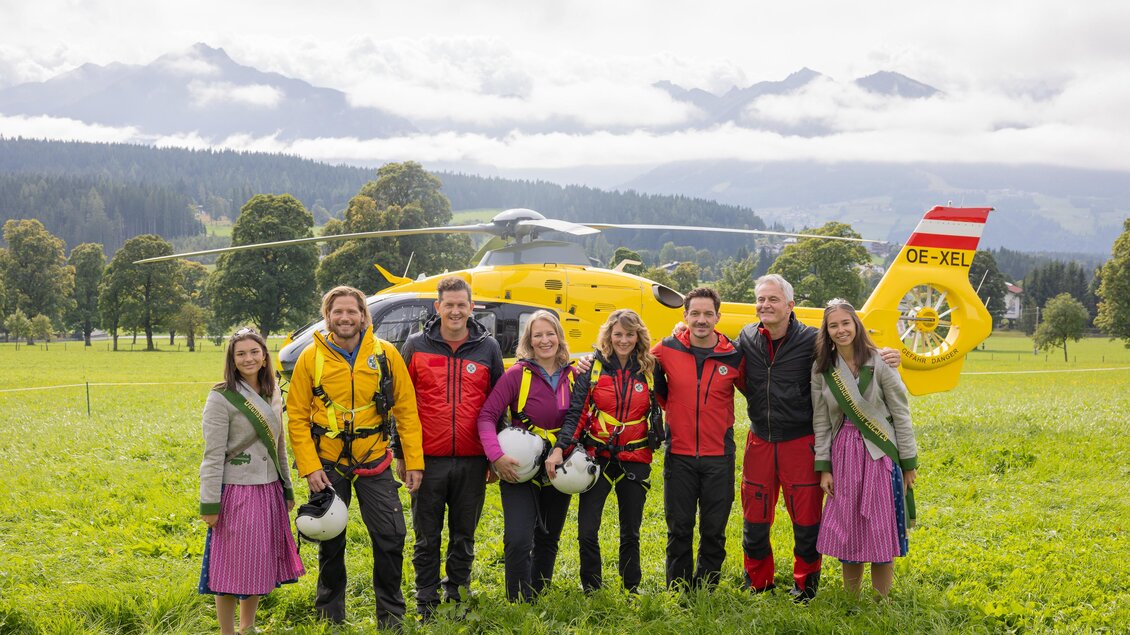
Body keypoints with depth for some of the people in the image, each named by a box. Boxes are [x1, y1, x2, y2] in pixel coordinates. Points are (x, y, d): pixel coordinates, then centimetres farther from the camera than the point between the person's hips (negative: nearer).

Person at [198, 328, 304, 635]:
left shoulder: (273, 395, 9)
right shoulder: (222, 398, -10)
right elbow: (213, 455, -13)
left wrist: (287, 489, 18)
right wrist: (209, 503, -16)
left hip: (269, 491, 7)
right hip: (237, 492, -6)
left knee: (259, 564, 13)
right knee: (231, 567, -1)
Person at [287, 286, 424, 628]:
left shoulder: (385, 354, -3)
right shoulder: (311, 357, -4)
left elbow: (406, 410, 0)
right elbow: (297, 417, -1)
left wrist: (413, 461, -3)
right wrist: (309, 467, -8)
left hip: (374, 463, 0)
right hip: (328, 465, 0)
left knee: (391, 536, -2)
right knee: (330, 542, 10)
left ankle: (391, 613, 16)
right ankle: (330, 613, 27)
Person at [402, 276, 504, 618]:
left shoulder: (488, 348, 5)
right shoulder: (416, 345, 2)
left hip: (472, 461, 1)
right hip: (427, 458, -1)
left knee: (464, 535, 10)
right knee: (427, 536, 5)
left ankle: (457, 595, 24)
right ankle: (426, 601, 15)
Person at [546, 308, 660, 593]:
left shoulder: (649, 370, 2)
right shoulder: (593, 366, -2)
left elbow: (659, 407, 14)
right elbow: (576, 412, -7)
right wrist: (560, 448, -17)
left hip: (635, 460, 1)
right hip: (598, 457, -1)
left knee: (631, 532, 10)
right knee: (587, 531, -6)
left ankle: (632, 590, 24)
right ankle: (591, 591, 11)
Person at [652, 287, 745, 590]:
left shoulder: (734, 357, -3)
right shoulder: (666, 351, -2)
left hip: (719, 456, 0)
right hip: (679, 455, 0)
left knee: (714, 531, 7)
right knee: (679, 530, 6)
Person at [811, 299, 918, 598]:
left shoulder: (879, 363, -7)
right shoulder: (822, 369, 2)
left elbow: (900, 414, -3)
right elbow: (821, 421, 5)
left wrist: (908, 462, -3)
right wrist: (824, 467, 1)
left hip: (879, 453, -3)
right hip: (842, 453, 3)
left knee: (879, 528, 0)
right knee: (846, 527, 7)